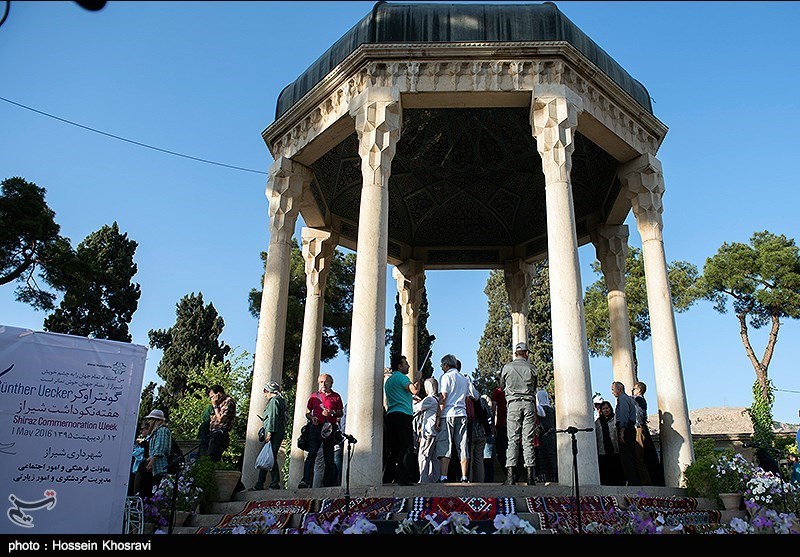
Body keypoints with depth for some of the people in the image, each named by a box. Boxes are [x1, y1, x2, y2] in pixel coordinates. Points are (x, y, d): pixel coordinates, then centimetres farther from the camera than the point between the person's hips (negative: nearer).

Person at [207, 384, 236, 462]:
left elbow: (220, 419, -14)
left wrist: (215, 406, -6)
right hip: (213, 433, 9)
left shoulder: (229, 401, -9)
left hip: (219, 434, -9)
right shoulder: (222, 402, 19)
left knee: (213, 459, -15)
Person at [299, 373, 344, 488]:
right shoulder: (314, 396, 16)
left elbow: (341, 413, 11)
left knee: (329, 457, 2)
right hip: (316, 427, 0)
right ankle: (306, 481, -20)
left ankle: (327, 483, 8)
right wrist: (312, 418, -3)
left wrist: (332, 413, -8)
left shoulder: (335, 396, 13)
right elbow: (307, 412, 18)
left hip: (330, 429, 0)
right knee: (311, 454, -14)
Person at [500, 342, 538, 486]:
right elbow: (535, 386, 16)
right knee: (528, 440, 1)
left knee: (513, 439, -3)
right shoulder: (531, 367, 6)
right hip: (529, 403, 1)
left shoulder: (507, 367, 5)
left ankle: (510, 475, -10)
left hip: (514, 403, -1)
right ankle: (530, 476, -2)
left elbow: (502, 385, 18)